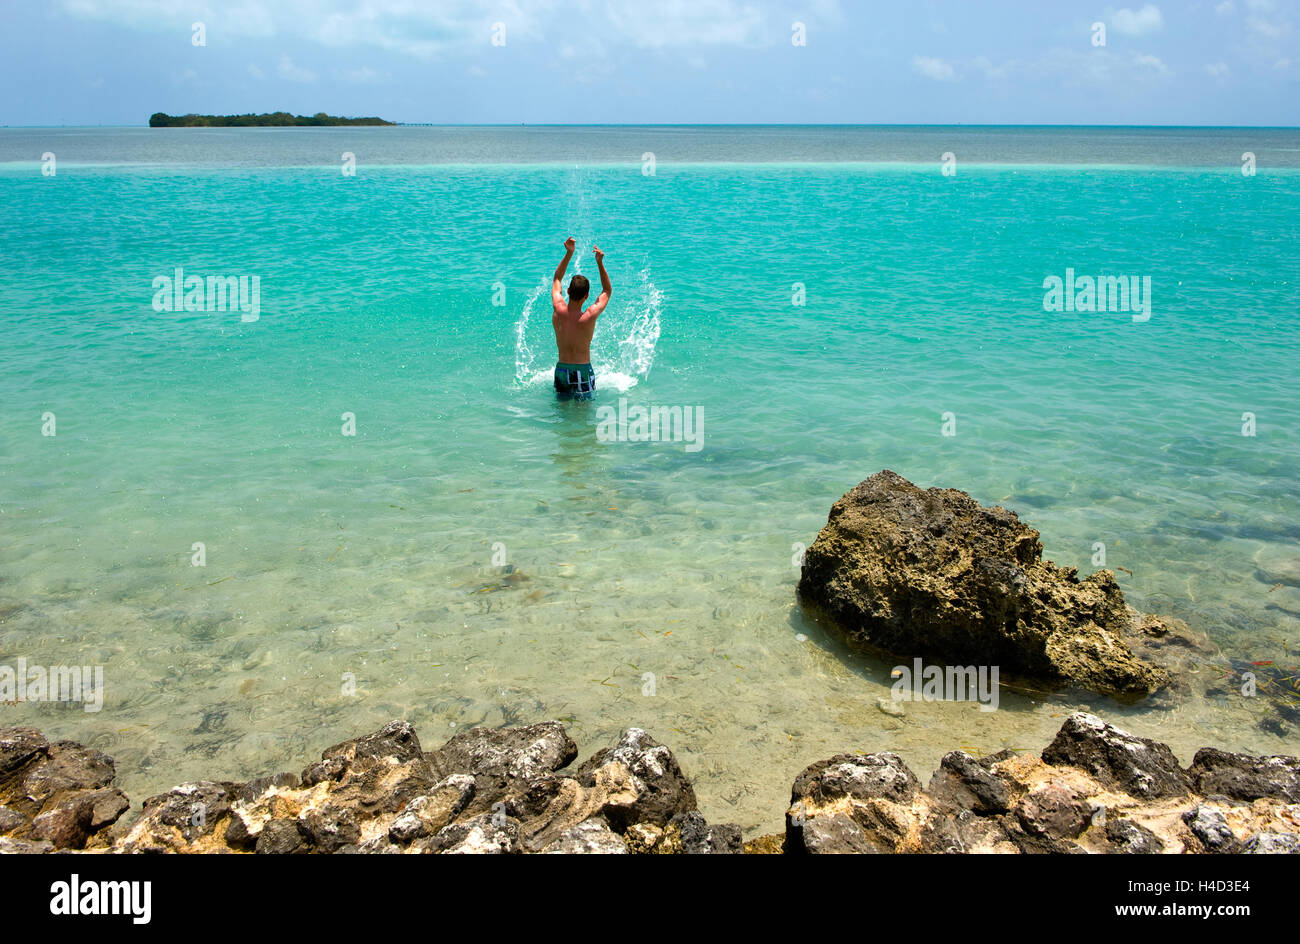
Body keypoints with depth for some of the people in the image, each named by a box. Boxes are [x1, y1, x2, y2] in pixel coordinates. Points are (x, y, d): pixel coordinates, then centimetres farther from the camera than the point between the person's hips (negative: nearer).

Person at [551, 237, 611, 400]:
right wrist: (600, 263, -4)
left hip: (561, 369, 3)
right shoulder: (590, 316, -18)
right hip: (583, 370, -3)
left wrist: (569, 254, 5)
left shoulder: (558, 311, -11)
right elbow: (607, 291, 1)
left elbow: (556, 280, 9)